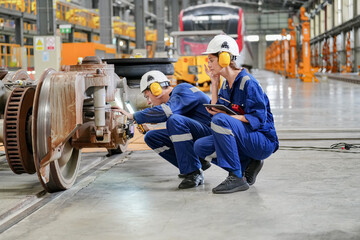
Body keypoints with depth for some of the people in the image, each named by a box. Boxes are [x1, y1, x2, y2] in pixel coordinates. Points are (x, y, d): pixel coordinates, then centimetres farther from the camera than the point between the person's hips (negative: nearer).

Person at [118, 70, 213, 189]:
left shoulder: (183, 89, -13)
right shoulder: (172, 98, 15)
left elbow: (165, 112, -32)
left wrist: (133, 116, -23)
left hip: (208, 131, -9)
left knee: (175, 120, -33)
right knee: (151, 137, 6)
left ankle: (194, 173, -25)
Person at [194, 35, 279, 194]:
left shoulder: (247, 82, -16)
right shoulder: (226, 84, 10)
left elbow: (258, 118, -21)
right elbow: (216, 109, 8)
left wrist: (226, 115, -29)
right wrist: (214, 83, 6)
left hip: (264, 142, -9)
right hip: (245, 139, 9)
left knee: (220, 120, -31)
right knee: (200, 146, -3)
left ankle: (237, 178, -25)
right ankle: (248, 165, 3)